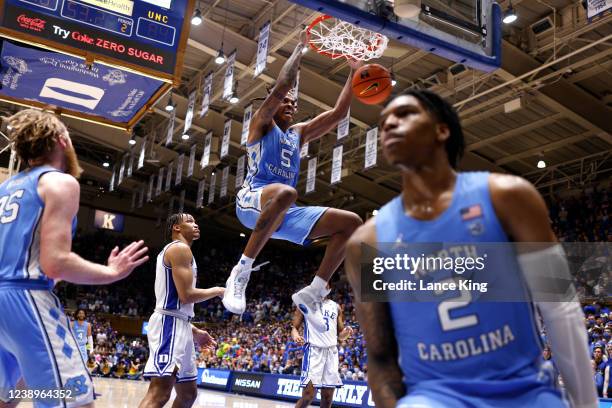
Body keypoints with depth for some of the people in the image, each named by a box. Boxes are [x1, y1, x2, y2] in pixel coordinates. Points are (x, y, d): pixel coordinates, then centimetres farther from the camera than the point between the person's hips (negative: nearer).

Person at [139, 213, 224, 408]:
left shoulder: (172, 250, 25)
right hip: (170, 324, -11)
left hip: (178, 325, 11)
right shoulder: (180, 248, -7)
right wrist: (216, 291, 0)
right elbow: (186, 295, -17)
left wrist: (194, 331, 25)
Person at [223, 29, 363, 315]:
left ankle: (311, 294, -11)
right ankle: (241, 271, -37)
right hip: (253, 200, -7)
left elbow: (339, 113, 21)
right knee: (285, 192, -43)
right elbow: (281, 86, -7)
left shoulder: (299, 133, 27)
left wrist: (354, 71, 18)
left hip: (284, 214, 7)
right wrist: (300, 47, 1)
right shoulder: (261, 124, 10)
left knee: (351, 222, -6)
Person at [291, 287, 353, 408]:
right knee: (308, 394, -13)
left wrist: (346, 332, -6)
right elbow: (294, 327, 4)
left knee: (328, 396, 4)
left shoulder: (336, 307, 15)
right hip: (313, 351, -4)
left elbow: (340, 335, 18)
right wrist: (295, 335, -18)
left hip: (331, 352, 4)